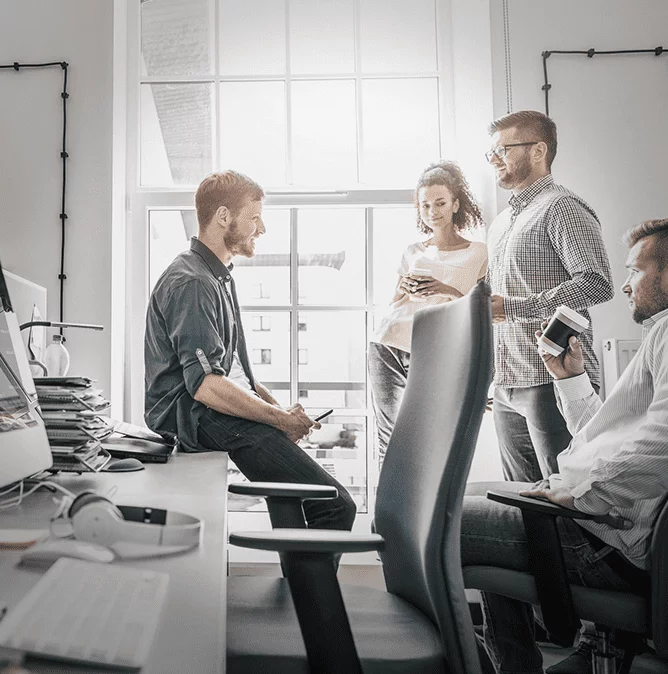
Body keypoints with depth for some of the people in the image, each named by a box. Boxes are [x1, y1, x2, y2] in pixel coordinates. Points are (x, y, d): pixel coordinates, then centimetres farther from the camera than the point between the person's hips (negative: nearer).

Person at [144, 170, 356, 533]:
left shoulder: (218, 275, 20)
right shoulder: (191, 284, -13)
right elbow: (205, 385, -22)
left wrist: (278, 408, 9)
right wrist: (280, 419, -15)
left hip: (221, 411, 10)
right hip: (198, 418, -10)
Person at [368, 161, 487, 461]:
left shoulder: (479, 253, 7)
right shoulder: (413, 252, 16)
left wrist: (448, 291, -15)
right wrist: (407, 293, -3)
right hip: (387, 348, 3)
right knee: (389, 441, 3)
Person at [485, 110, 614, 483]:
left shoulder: (561, 207, -6)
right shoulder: (502, 222, 22)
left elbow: (597, 283, -20)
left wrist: (512, 308, -20)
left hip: (553, 382, -8)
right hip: (506, 386, 8)